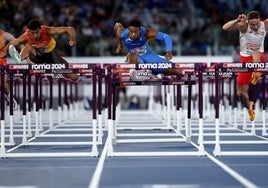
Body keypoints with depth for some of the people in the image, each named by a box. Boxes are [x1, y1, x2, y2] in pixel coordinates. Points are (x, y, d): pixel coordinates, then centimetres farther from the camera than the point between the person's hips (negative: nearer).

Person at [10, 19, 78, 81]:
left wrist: (72, 40, -52)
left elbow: (70, 29, -36)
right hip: (37, 56, -1)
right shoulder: (25, 37, -28)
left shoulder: (47, 31, -33)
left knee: (74, 77, -7)